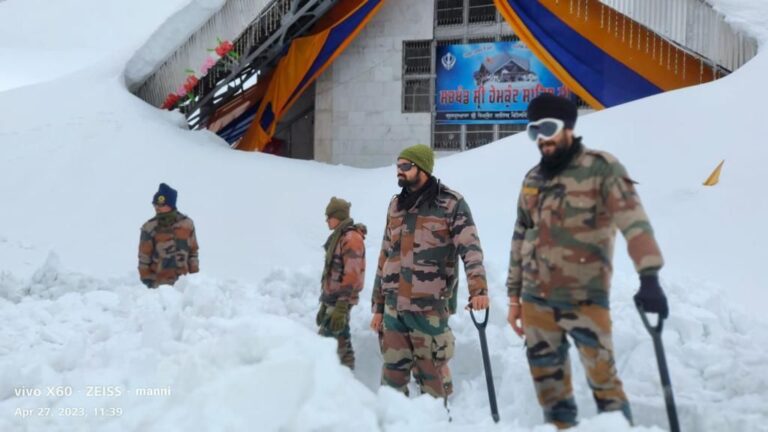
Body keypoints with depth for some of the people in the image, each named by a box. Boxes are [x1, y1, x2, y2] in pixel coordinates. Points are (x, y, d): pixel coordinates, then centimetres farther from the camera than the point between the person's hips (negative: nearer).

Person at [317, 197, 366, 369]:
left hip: (339, 301, -9)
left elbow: (351, 276, -20)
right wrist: (325, 303, 20)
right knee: (340, 341, 12)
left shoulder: (351, 239, -14)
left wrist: (341, 308, -24)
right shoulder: (338, 238, 15)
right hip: (332, 299, 9)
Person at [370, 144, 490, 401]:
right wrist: (378, 306, 16)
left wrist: (478, 288, -29)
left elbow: (470, 248, -12)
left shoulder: (451, 203, -3)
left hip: (429, 307, -5)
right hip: (393, 306, 5)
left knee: (430, 373, 1)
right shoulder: (396, 205, 14)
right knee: (393, 371, 10)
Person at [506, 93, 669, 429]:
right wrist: (514, 296, 17)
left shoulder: (601, 168, -7)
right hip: (536, 301, 6)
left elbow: (634, 222, -19)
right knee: (548, 382, 11)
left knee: (603, 379, -6)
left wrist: (649, 277, -32)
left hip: (585, 300, -5)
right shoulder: (532, 180, 12)